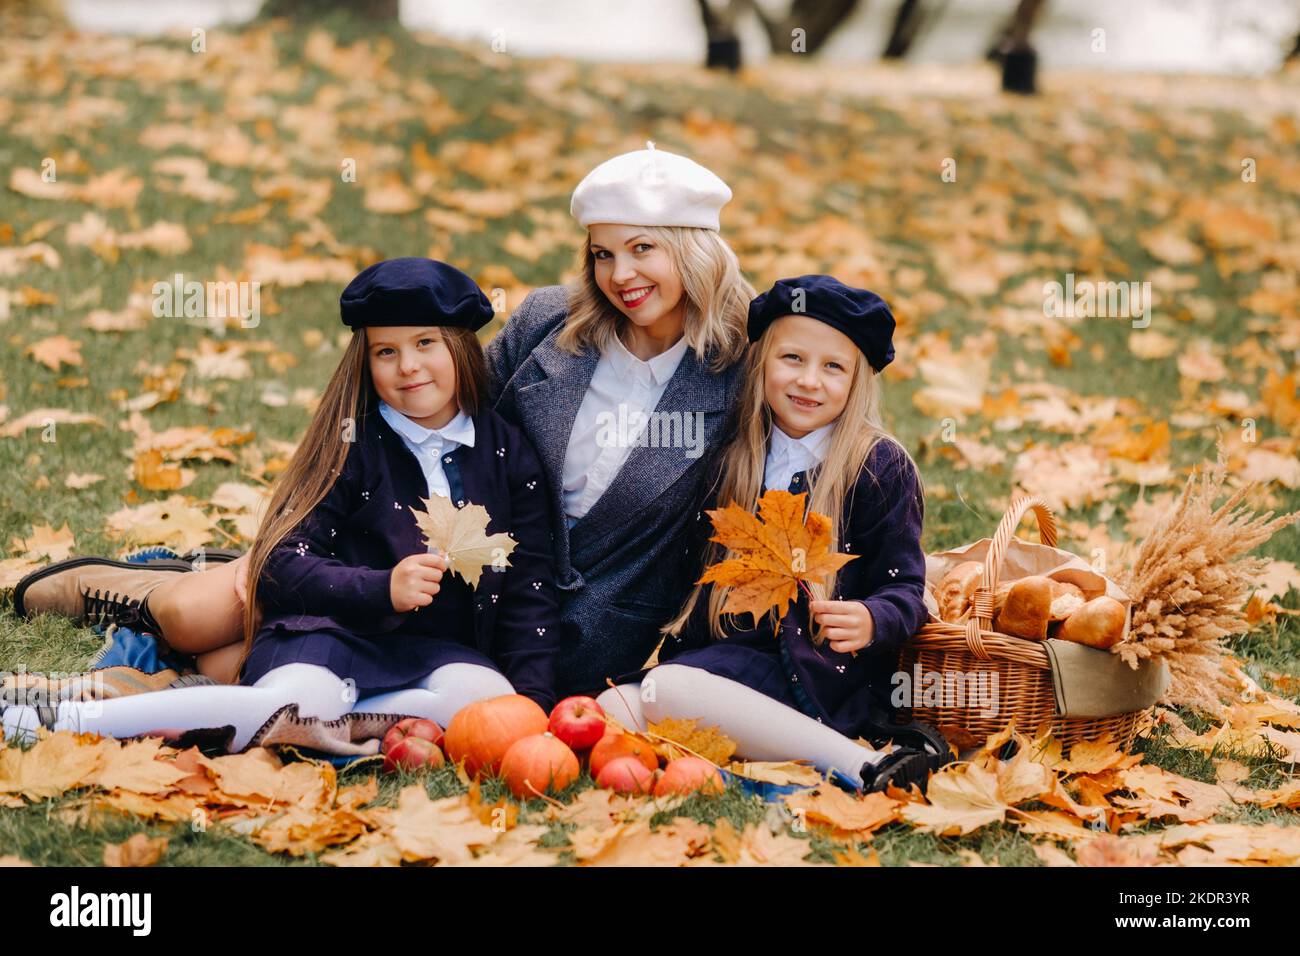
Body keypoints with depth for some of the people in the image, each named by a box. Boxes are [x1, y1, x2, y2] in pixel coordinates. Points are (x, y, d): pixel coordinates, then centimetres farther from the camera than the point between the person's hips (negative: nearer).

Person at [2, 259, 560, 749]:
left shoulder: (509, 454, 9)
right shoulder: (349, 443, 2)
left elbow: (529, 589, 9)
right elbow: (284, 564, -6)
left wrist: (533, 696, -6)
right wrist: (381, 589, -23)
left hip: (434, 648, 3)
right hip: (329, 629, -3)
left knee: (490, 702, -32)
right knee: (300, 703, -36)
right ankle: (65, 719, -27)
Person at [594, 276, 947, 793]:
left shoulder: (880, 467, -2)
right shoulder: (733, 459, 14)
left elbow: (904, 589, -5)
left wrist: (869, 620, -26)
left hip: (822, 679, -5)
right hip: (730, 651, 6)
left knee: (667, 689, -32)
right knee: (612, 710, -22)